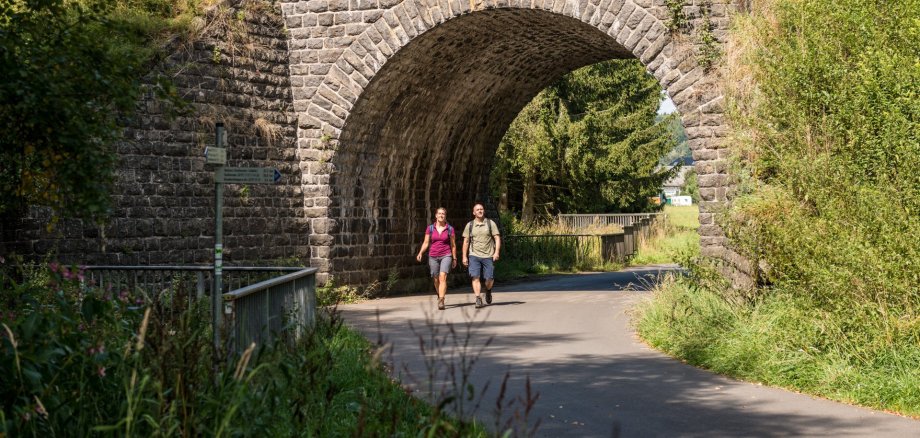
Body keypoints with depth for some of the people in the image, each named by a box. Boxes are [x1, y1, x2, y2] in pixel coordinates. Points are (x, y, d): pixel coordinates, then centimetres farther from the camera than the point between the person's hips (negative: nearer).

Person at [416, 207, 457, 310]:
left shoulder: (450, 229, 1)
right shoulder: (430, 228, 4)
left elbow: (453, 245, 8)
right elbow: (426, 243, 6)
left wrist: (454, 259, 10)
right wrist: (420, 253, -9)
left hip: (446, 256, -2)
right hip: (433, 256, 2)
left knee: (443, 277, -19)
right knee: (436, 279, 10)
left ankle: (441, 302, -25)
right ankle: (440, 296, 37)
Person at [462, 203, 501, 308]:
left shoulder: (490, 223, 5)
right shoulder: (470, 225, 8)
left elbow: (497, 238, 1)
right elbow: (466, 241, 11)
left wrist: (497, 252, -12)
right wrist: (464, 256, 6)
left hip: (488, 256, 0)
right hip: (474, 256, 0)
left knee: (489, 278, 0)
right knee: (476, 277, -12)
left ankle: (488, 291, 31)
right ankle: (478, 299, -12)